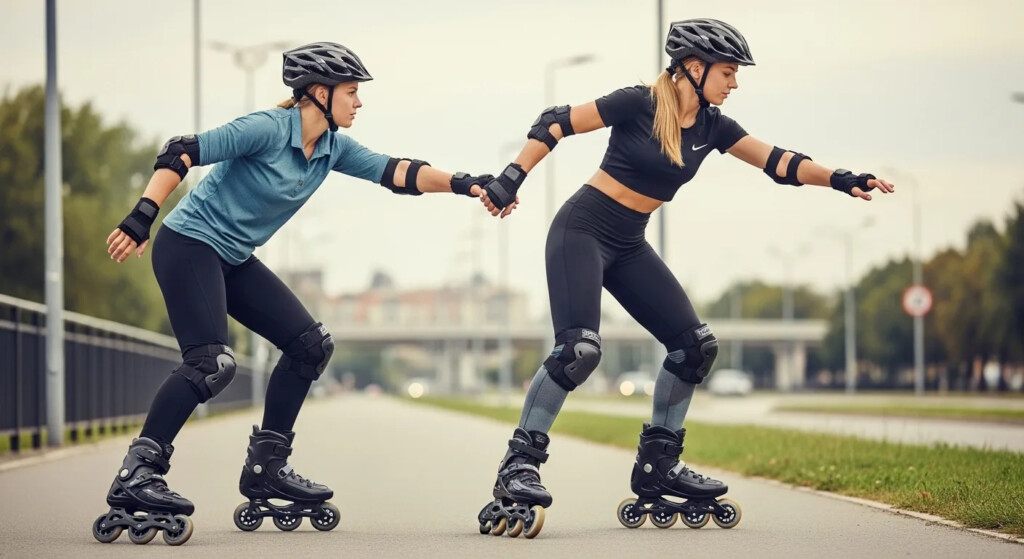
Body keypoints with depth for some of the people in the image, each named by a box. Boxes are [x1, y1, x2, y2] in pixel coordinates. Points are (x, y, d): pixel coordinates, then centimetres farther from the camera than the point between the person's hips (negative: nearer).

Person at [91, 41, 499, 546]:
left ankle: (266, 469, 12)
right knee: (212, 363, -23)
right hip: (189, 245, -9)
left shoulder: (333, 148, 4)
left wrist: (462, 184, -14)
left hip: (234, 259, 9)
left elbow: (394, 172, -2)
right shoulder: (268, 129, -19)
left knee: (310, 344, 5)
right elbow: (181, 153, -22)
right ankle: (134, 477, -21)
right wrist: (142, 217, -29)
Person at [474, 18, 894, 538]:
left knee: (695, 344, 0)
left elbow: (779, 162, 0)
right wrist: (511, 178, -17)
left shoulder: (712, 126, 3)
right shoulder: (639, 103, -15)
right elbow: (556, 123, -12)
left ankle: (657, 465, 11)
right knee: (578, 349, -24)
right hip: (582, 231, -8)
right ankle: (519, 465, -13)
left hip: (628, 245, 8)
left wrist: (840, 179, -12)